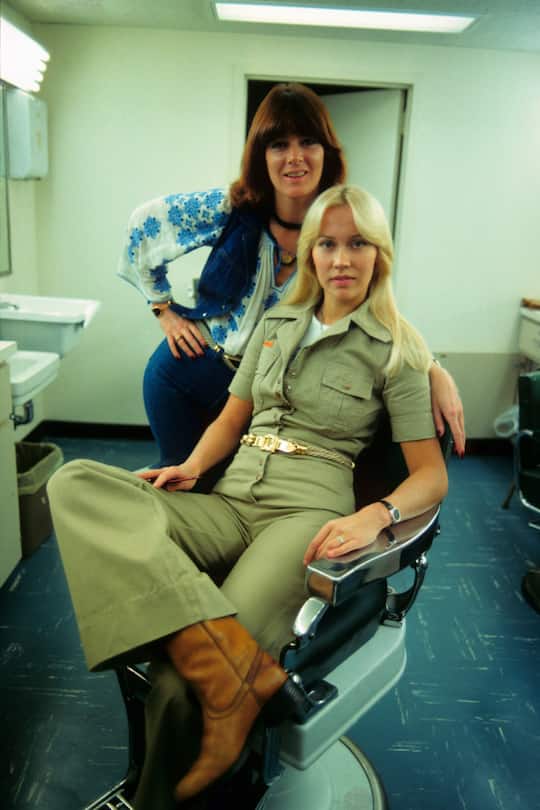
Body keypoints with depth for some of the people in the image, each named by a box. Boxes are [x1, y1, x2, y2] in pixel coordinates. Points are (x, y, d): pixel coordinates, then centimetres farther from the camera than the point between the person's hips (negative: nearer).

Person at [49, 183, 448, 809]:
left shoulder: (395, 350, 5)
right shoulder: (276, 325, 19)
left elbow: (431, 474, 1)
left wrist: (375, 516, -20)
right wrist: (192, 467, 2)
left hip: (307, 512, -5)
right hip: (229, 505, 6)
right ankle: (240, 665, -36)